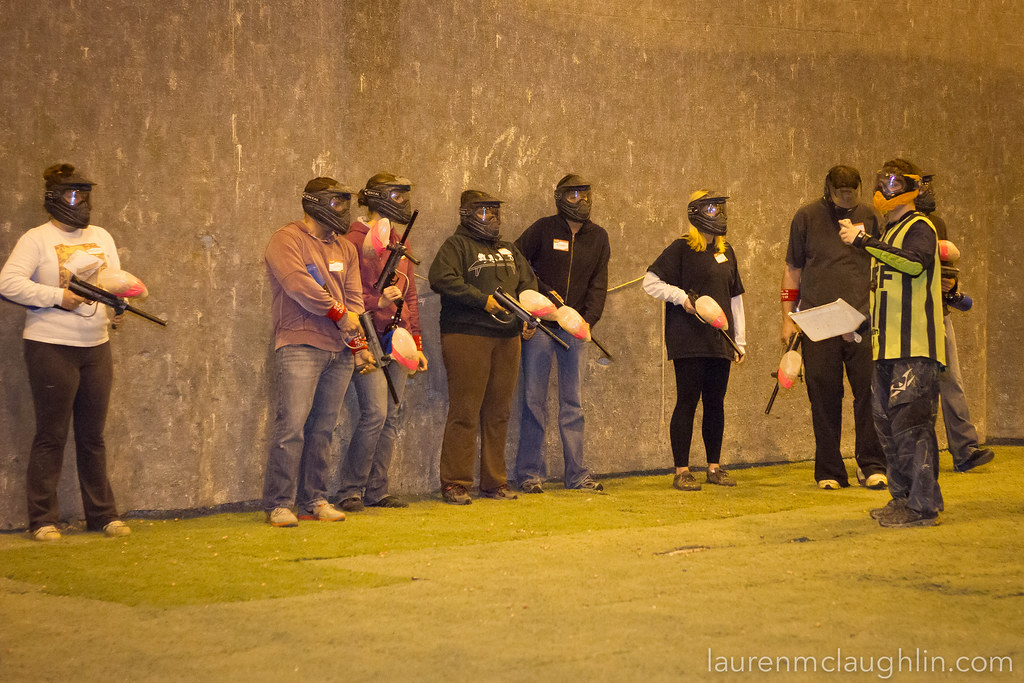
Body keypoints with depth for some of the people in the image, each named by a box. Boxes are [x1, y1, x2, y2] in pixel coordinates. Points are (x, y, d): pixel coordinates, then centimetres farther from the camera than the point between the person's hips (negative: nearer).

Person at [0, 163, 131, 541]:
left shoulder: (100, 237, 14)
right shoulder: (37, 239, -6)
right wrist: (57, 296, -19)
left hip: (96, 346, 6)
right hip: (51, 348, -6)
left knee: (93, 435, 10)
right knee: (51, 435, -2)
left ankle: (103, 515, 16)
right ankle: (43, 520, 4)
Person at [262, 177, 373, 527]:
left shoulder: (345, 248, 19)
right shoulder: (286, 241, -3)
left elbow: (354, 297, 14)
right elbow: (300, 286, -16)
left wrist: (359, 342, 2)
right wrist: (340, 314, -10)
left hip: (340, 350, 7)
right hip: (300, 345, -7)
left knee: (323, 428, 6)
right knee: (292, 425, -12)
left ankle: (313, 501, 12)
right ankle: (278, 504, -7)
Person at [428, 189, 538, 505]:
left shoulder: (509, 250, 22)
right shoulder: (457, 245, 0)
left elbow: (528, 282, 25)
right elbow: (441, 279, -16)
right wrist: (483, 300, -17)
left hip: (507, 337, 7)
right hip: (467, 336, -7)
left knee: (499, 413, 9)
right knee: (465, 412, -8)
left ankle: (494, 482, 16)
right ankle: (455, 484, -3)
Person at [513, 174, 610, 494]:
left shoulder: (598, 237, 8)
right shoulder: (543, 229, -1)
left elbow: (598, 284, 4)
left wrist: (588, 318, -10)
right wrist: (544, 292, -8)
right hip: (539, 325, -3)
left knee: (573, 403, 6)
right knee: (534, 399, -2)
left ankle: (577, 473, 11)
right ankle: (530, 473, 4)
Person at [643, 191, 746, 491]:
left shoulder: (726, 251, 16)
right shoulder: (681, 249, -3)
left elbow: (735, 297, 20)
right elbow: (651, 281, -4)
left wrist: (739, 340, 17)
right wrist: (682, 297, -15)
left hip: (719, 340, 6)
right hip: (688, 341, -6)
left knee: (715, 402, 9)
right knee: (688, 401, -5)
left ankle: (714, 467, 17)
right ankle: (682, 470, 0)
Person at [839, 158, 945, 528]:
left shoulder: (918, 227, -6)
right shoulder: (888, 234, 23)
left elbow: (916, 262, -29)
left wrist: (865, 242, -30)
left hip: (915, 348, -10)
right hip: (888, 347, 10)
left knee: (910, 424, -12)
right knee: (887, 424, 12)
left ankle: (923, 506, -10)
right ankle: (903, 498, 20)